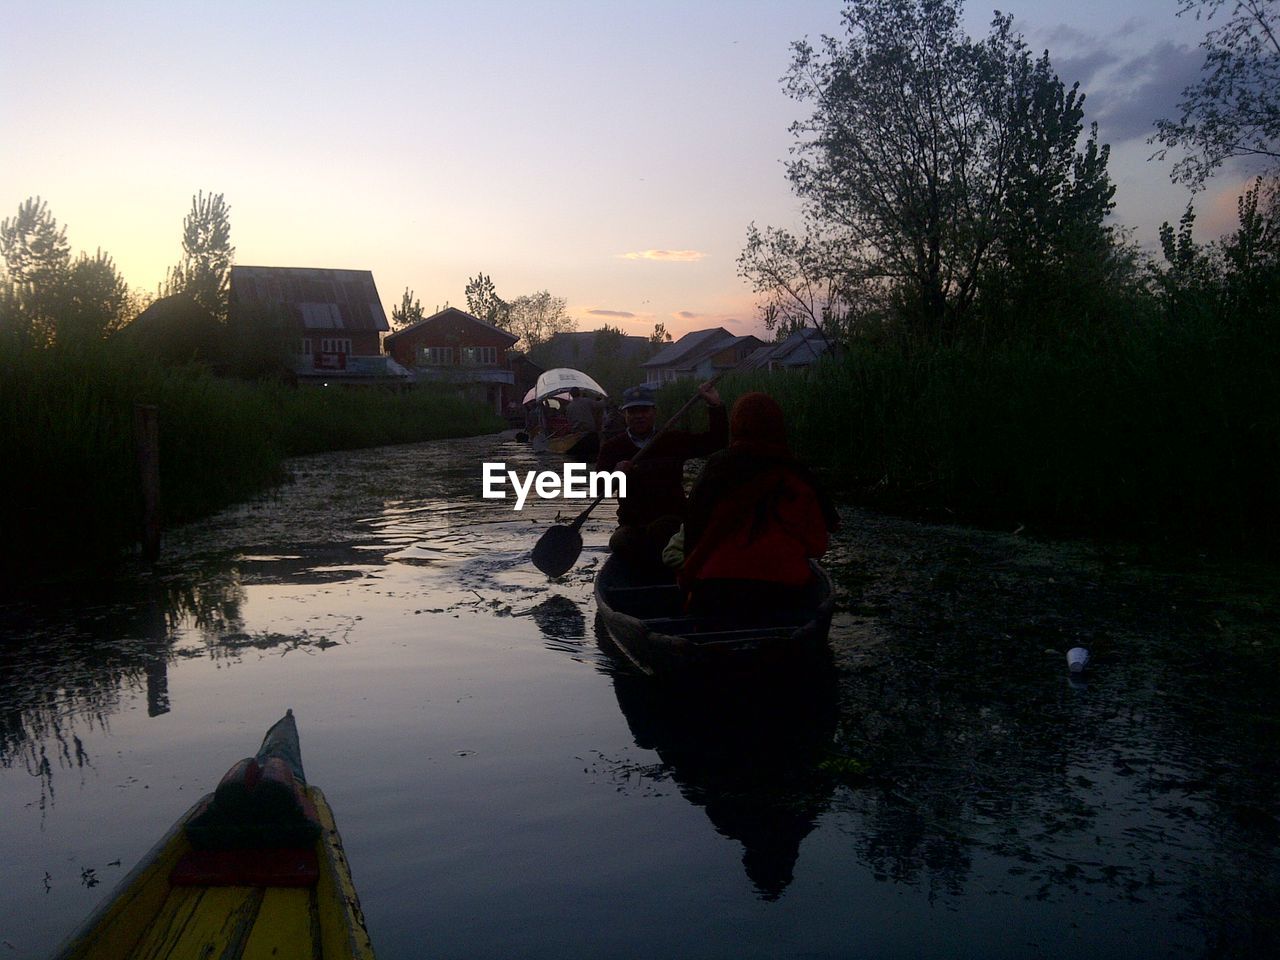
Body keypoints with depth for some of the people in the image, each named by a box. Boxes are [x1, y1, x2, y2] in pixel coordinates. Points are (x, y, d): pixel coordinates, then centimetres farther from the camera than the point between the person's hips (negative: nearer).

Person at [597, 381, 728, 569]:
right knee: (619, 542, -30)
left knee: (658, 530, -36)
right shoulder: (612, 448, 4)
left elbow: (715, 442, 3)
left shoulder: (674, 441, 5)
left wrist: (715, 406, -7)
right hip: (632, 524, 2)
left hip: (672, 518, -1)